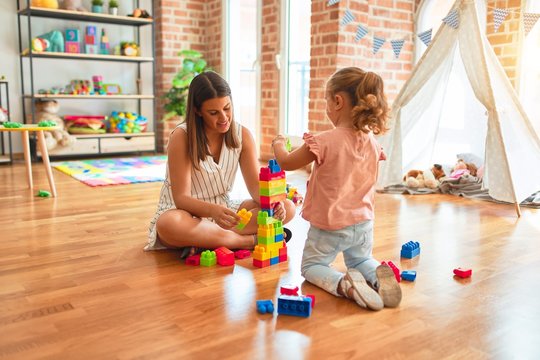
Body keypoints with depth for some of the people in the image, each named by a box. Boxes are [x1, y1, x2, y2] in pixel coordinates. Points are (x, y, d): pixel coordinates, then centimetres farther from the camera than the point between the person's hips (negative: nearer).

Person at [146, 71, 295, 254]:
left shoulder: (242, 134, -4)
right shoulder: (181, 137, -17)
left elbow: (255, 185, -7)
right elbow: (181, 198, -21)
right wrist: (213, 210, -42)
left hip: (224, 210, 4)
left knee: (287, 207, -16)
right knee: (168, 224, -40)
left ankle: (203, 241, -25)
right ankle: (252, 240, -26)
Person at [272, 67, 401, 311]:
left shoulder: (324, 142, -23)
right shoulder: (372, 143, -4)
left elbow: (286, 163, -8)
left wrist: (278, 143, 11)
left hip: (329, 226, -5)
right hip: (362, 222, 6)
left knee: (311, 266, 18)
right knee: (360, 260, 32)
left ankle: (344, 284, -15)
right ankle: (378, 275, -4)